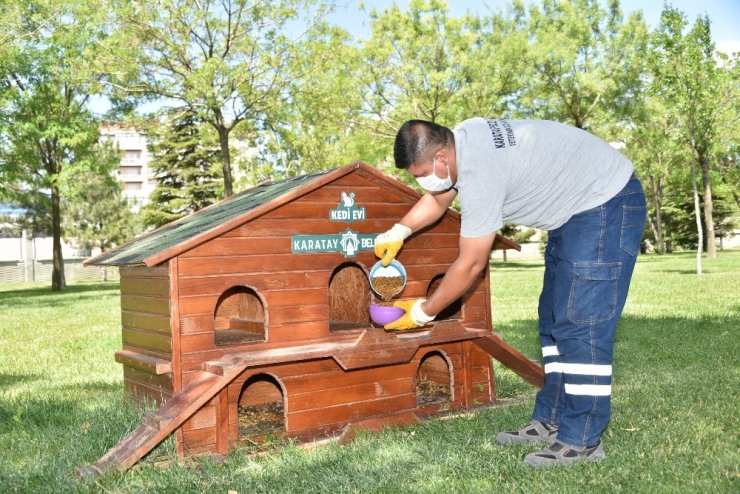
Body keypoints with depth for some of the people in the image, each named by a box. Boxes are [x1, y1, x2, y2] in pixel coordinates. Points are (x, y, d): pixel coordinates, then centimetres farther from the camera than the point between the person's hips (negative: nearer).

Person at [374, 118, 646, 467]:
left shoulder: (480, 173, -30)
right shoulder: (463, 137, -2)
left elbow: (470, 264, -22)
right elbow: (439, 199, 17)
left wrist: (423, 312, -10)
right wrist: (397, 232, 3)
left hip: (605, 204, -11)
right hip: (577, 207, 11)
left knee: (579, 325, -12)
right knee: (554, 320, 10)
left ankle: (581, 441, -5)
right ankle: (550, 422, 16)